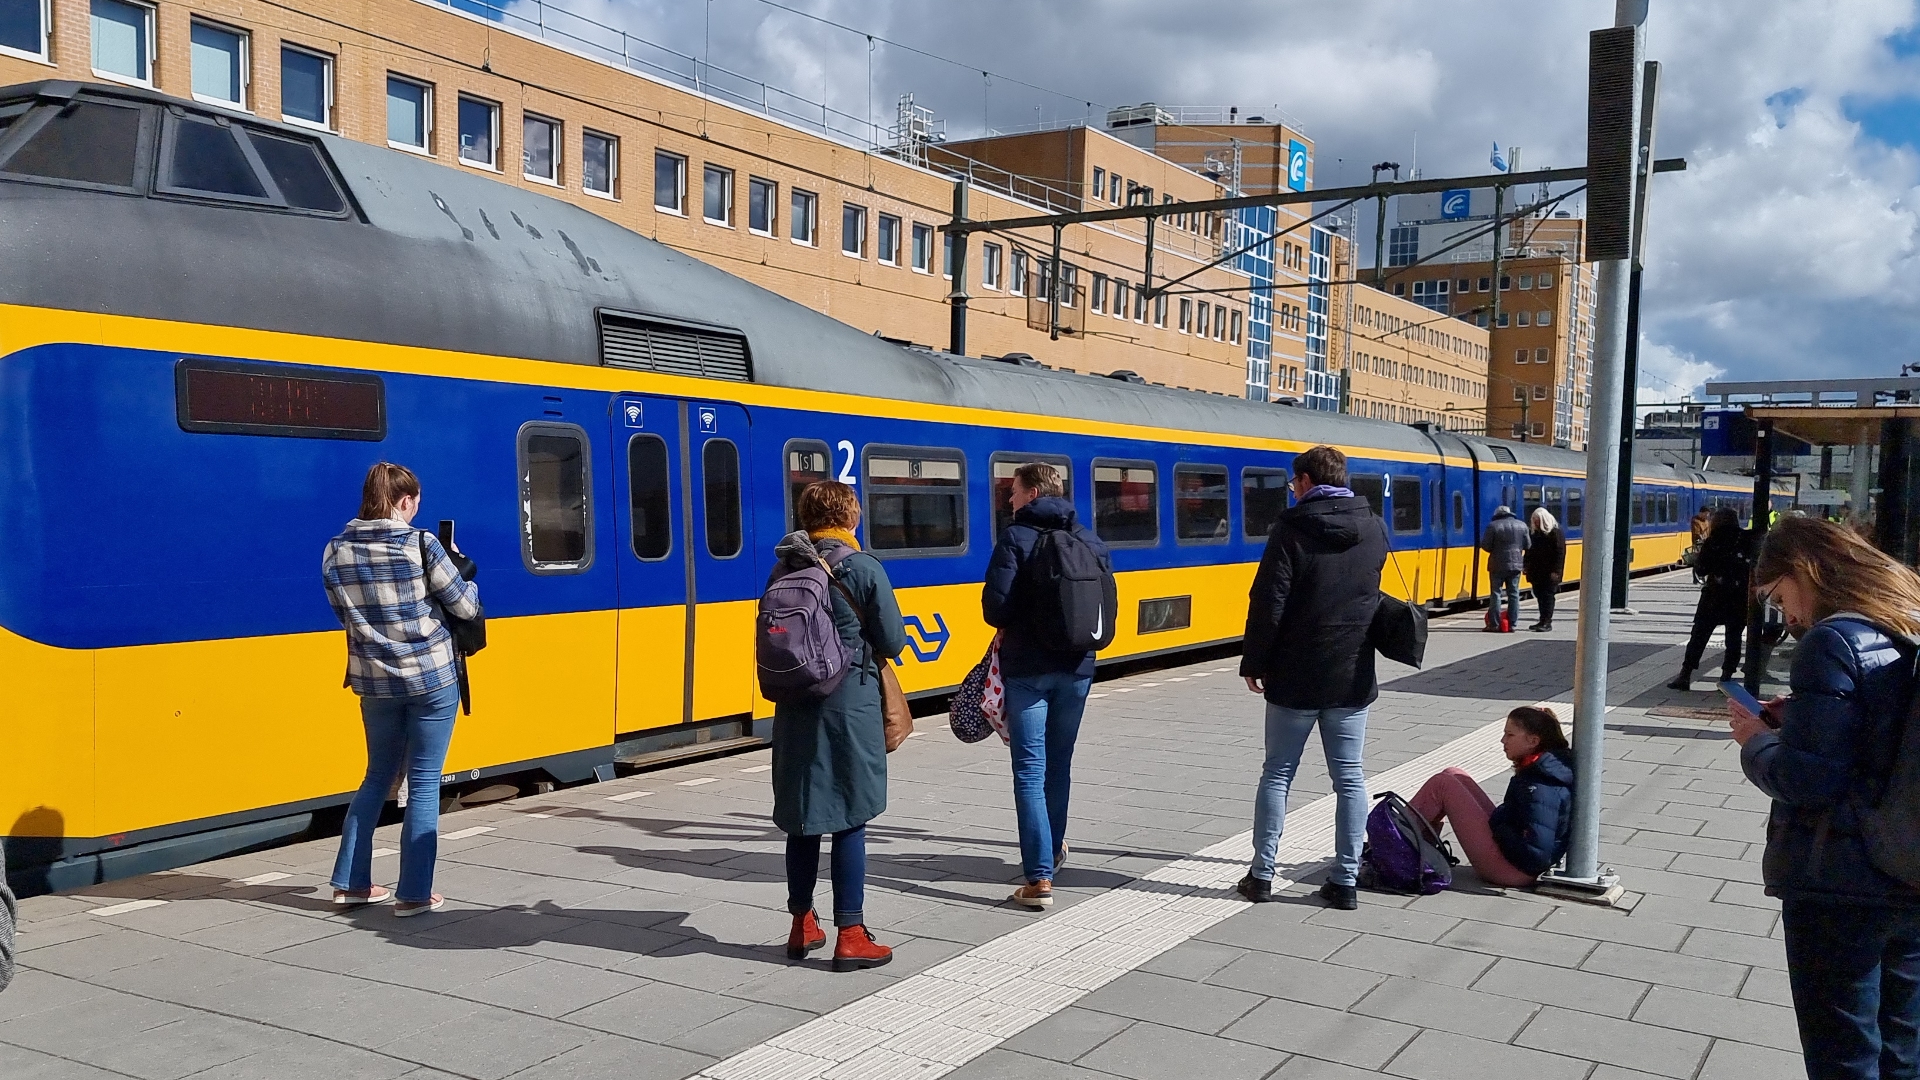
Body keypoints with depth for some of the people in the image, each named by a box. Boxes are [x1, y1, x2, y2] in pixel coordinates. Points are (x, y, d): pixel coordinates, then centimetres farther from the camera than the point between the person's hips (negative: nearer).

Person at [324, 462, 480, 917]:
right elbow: (465, 606, -6)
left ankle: (350, 882, 23)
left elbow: (346, 615, 9)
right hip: (432, 678, -4)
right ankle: (414, 894, 6)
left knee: (378, 776, 20)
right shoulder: (421, 545, -13)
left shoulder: (335, 552, 0)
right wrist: (465, 576, 13)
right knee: (424, 782, 4)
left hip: (374, 681, 5)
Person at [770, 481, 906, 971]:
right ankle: (850, 936, 3)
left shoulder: (784, 569, 4)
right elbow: (892, 642, -7)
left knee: (802, 817, 13)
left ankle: (802, 926, 24)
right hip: (850, 705, -5)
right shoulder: (863, 568, -9)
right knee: (850, 820, 1)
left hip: (794, 707, 5)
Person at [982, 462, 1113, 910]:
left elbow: (995, 605, -16)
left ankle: (1040, 879, -10)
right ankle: (1052, 849, 36)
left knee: (1030, 771, -4)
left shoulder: (1015, 539, -9)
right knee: (1059, 764, 21)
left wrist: (1009, 628, 5)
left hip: (1027, 667, -5)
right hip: (1076, 667, 5)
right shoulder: (1090, 542, 6)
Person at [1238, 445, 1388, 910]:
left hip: (1296, 675, -3)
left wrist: (1253, 663, -5)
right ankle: (1345, 880, 8)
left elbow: (1268, 602, -13)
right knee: (1349, 777, 7)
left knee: (1277, 773, 7)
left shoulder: (1292, 528, -11)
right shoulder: (1374, 529, 4)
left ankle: (1262, 874, 10)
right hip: (1353, 676, 4)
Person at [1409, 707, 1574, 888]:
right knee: (1454, 776, 11)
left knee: (1443, 783, -9)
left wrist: (1500, 831, -14)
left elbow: (1535, 854, -28)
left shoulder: (1539, 787, -25)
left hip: (1508, 870, -10)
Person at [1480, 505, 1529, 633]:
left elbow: (1485, 545, -8)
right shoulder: (1522, 526, 5)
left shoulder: (1493, 526, -8)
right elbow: (1527, 546, 8)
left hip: (1498, 565, -4)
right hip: (1516, 564, 4)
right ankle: (1512, 624, 7)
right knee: (1514, 594, 8)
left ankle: (1494, 625, -3)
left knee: (1496, 594, 1)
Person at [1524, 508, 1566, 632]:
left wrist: (1556, 571, -18)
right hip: (1536, 571, 7)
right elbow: (1529, 550, 16)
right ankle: (1543, 621, 17)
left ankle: (1547, 622, -1)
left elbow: (1560, 553, -13)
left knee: (1547, 596, -4)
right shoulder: (1533, 532, 12)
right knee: (1539, 595, 10)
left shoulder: (1556, 533, -9)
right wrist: (1526, 566, 9)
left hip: (1549, 572, -7)